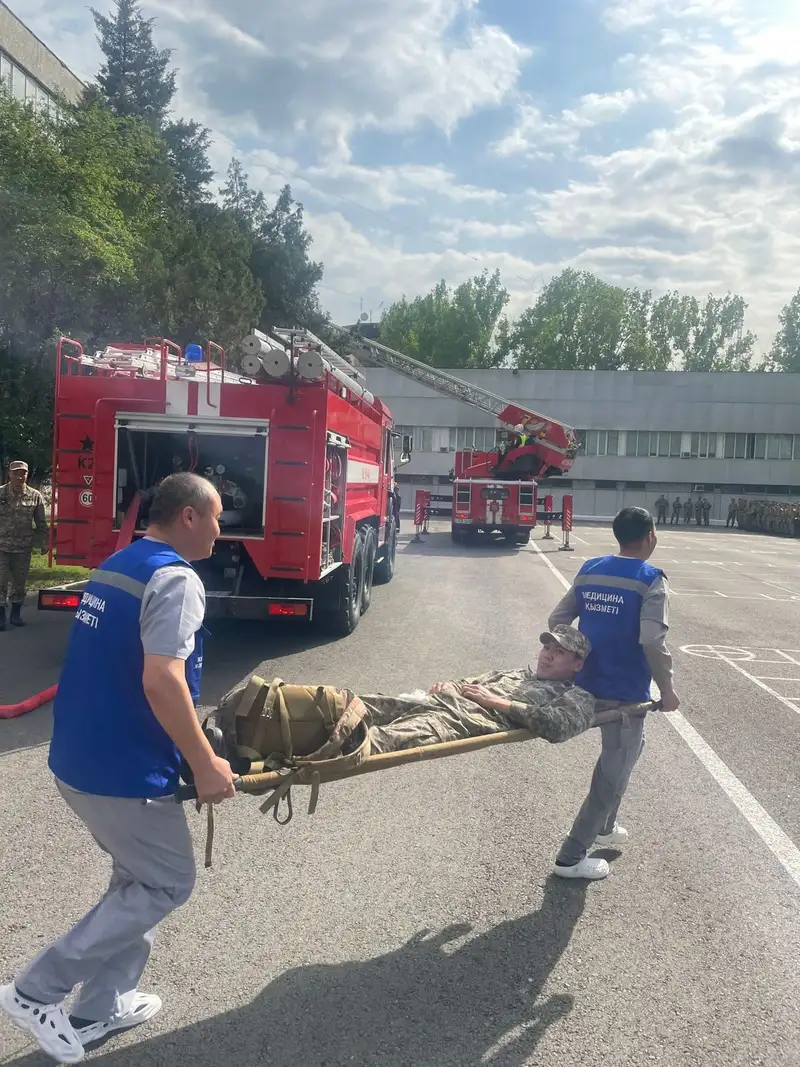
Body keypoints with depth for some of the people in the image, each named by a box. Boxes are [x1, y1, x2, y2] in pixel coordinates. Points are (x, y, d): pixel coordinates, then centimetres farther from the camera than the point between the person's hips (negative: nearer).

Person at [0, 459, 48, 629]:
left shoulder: (35, 496, 0)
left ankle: (16, 614, 23)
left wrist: (43, 542, 3)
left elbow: (41, 522, 6)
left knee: (19, 582, 10)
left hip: (24, 548, 1)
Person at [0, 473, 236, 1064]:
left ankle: (100, 1006, 33)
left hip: (79, 757, 9)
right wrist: (205, 765, -20)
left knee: (139, 878, 23)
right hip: (124, 770, -9)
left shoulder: (116, 566, 10)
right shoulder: (176, 580, -20)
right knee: (168, 883, 9)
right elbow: (161, 682, -29)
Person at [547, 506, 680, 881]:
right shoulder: (651, 580, -13)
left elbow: (557, 620, 5)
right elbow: (653, 641, -22)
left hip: (589, 683, 7)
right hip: (626, 690, -7)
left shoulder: (589, 570, 5)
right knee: (614, 770, 5)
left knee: (626, 749, 29)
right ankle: (571, 857, 9)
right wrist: (667, 690, -10)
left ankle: (604, 826, 39)